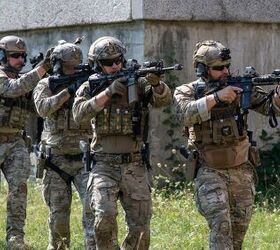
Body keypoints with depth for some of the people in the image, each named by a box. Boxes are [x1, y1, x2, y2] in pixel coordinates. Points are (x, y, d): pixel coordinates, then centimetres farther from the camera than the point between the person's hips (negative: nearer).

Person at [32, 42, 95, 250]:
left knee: (92, 204, -16)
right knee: (59, 212, 6)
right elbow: (43, 108, -16)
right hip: (57, 160, 0)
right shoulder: (46, 86, 2)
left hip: (83, 156, 0)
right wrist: (69, 90, -22)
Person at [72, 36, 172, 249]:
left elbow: (164, 100, -10)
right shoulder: (90, 88, 4)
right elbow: (80, 114, -13)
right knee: (105, 216, -22)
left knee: (141, 228, 1)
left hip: (134, 167, 2)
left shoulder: (137, 84, 5)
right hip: (105, 166, -2)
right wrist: (108, 92, -19)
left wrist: (156, 83, -31)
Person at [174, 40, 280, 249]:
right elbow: (186, 115, -28)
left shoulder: (239, 86, 0)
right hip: (210, 171, -4)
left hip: (242, 170, 4)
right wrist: (216, 97, -35)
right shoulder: (187, 92, -7)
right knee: (220, 225, -17)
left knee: (240, 225, 13)